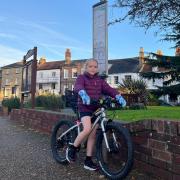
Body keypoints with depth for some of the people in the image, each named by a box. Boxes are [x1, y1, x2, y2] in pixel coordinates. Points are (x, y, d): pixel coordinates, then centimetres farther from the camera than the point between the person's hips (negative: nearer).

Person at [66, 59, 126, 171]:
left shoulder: (100, 80, 11)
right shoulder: (82, 77, 0)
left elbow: (108, 89, -4)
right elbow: (78, 86, -22)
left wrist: (118, 96, -23)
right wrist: (83, 94, -45)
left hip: (96, 108, 4)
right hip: (85, 108, -4)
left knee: (93, 135, 5)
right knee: (87, 129, -24)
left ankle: (88, 161, 17)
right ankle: (72, 148, 1)